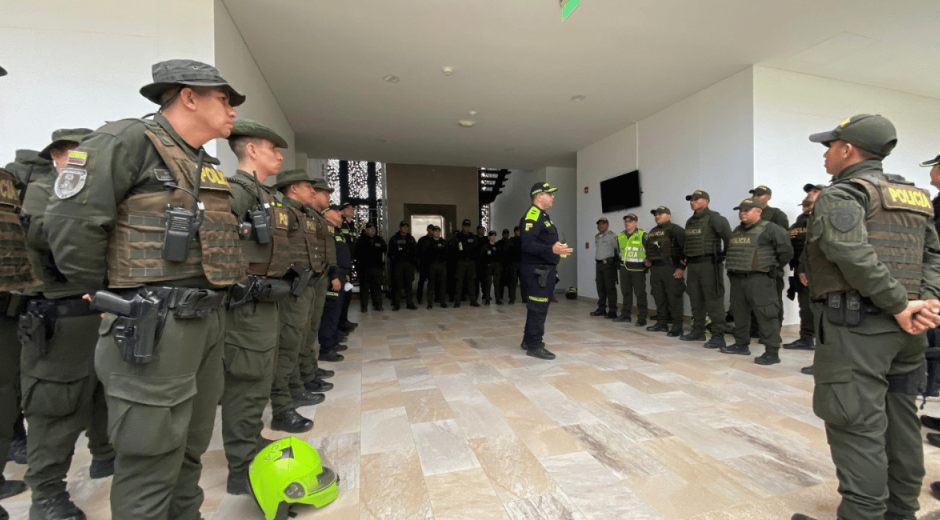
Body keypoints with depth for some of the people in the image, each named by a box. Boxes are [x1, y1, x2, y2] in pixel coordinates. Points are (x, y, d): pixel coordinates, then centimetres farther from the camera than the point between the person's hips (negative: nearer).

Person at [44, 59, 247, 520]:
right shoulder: (127, 140, -7)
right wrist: (105, 297, -4)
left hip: (208, 322, 8)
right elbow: (72, 223, -13)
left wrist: (212, 304, 12)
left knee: (191, 447, 20)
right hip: (154, 327, -8)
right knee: (151, 459, 4)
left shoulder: (208, 168, 16)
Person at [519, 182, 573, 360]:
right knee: (538, 307, -5)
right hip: (536, 270, -11)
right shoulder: (532, 215, -15)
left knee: (537, 306, 17)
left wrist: (558, 248, 21)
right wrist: (552, 249, -34)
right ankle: (534, 346, 4)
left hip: (544, 270, 11)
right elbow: (527, 244, -27)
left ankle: (529, 340, 29)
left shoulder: (542, 216, 19)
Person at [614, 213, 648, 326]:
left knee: (640, 293, -3)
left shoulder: (643, 235, -7)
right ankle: (625, 315, 22)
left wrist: (646, 262, -6)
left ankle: (642, 318, 3)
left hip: (638, 269, -6)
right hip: (624, 268, 6)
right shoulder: (620, 236, 11)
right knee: (626, 292, 13)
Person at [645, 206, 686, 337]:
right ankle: (662, 323, 20)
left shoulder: (675, 230, -5)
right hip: (655, 268, 8)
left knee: (674, 298, -6)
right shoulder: (652, 232, 19)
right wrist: (648, 259, 16)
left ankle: (677, 326, 0)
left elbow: (685, 249, -13)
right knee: (659, 297, 11)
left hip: (670, 267, -8)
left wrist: (681, 267, -16)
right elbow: (648, 248, 33)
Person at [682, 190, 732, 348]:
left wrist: (724, 255, -7)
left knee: (713, 301, -5)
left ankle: (718, 336, -1)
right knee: (696, 300, 13)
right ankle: (698, 331, 23)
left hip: (709, 264, -8)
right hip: (692, 265, 8)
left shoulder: (713, 218, -8)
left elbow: (728, 237, -14)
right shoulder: (689, 221, 16)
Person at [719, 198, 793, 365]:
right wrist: (733, 269, 15)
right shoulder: (737, 231, 16)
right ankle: (741, 344, 26)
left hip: (759, 279, -8)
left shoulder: (770, 229, -6)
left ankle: (772, 352, -1)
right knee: (739, 313, 14)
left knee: (765, 315, -6)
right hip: (737, 278, 8)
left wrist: (771, 267, 2)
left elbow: (786, 251, -6)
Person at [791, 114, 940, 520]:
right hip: (905, 331, 9)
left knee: (857, 426, -4)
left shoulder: (841, 194, -9)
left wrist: (900, 304, -14)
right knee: (900, 421, 17)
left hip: (856, 324, -9)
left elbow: (855, 256, -22)